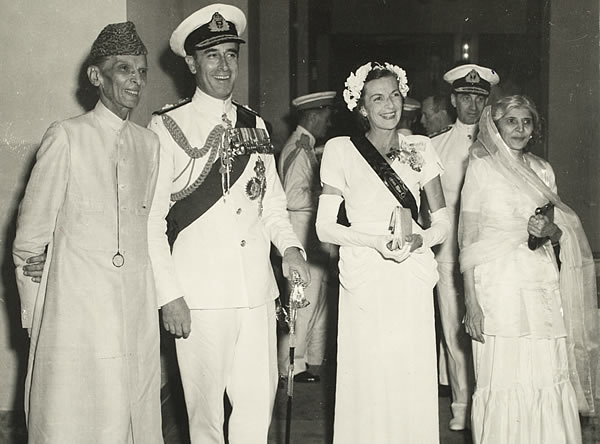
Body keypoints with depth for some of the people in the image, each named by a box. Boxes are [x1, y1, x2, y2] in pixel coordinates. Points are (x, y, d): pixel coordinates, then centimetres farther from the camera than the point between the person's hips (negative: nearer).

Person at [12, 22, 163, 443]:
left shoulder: (149, 143, 10)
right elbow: (28, 241, -1)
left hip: (137, 312, 5)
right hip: (77, 311, -4)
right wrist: (37, 315, 3)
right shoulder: (66, 137, -5)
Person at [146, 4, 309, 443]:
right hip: (200, 292, -4)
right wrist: (168, 294, -9)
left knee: (259, 400, 7)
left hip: (258, 290, 5)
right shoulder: (167, 127, -4)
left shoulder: (255, 125, 13)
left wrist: (290, 247, 0)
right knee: (206, 407, 4)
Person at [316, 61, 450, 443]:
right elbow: (325, 227, 0)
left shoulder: (420, 148, 10)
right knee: (369, 385, -2)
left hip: (412, 283, 2)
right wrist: (376, 241, -14)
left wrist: (421, 239, -10)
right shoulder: (341, 150, 2)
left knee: (415, 382, 2)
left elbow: (443, 222, 11)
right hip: (365, 280, -2)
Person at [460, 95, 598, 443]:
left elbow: (561, 235, 20)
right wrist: (472, 302, -11)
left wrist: (549, 230, -6)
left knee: (549, 379, 1)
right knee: (504, 380, -5)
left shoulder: (542, 170, 14)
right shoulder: (481, 167, 2)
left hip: (544, 284, 4)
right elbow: (468, 238, -3)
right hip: (498, 283, -4)